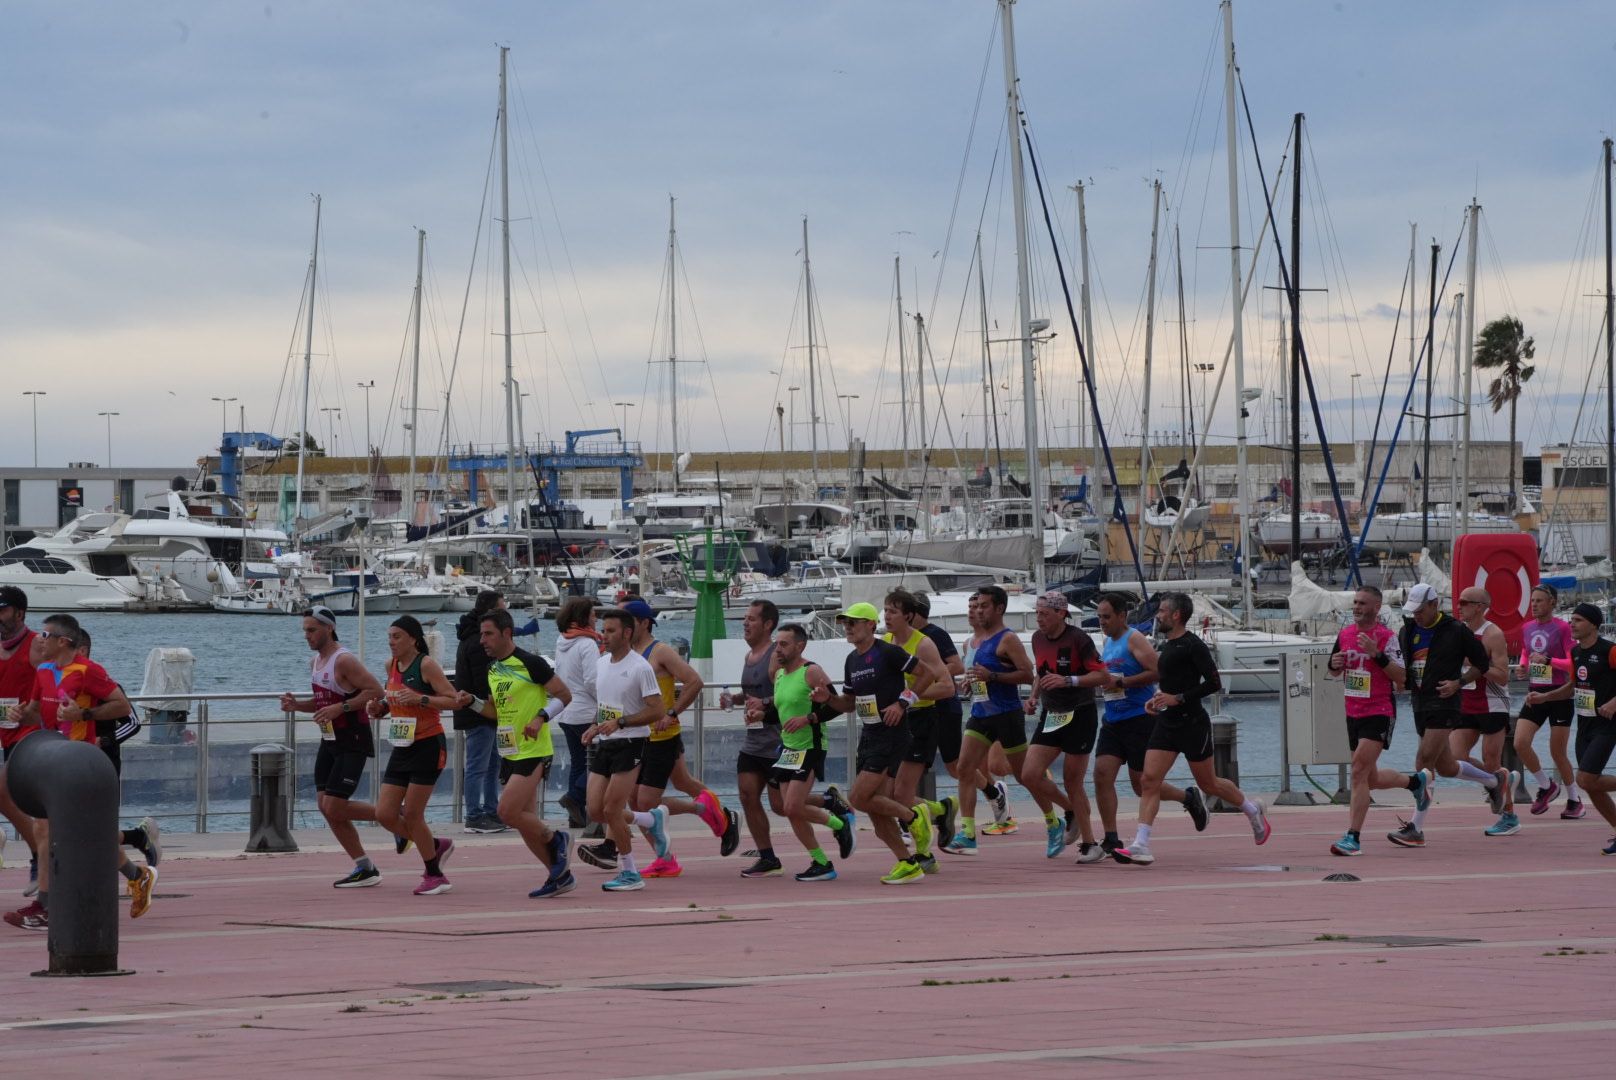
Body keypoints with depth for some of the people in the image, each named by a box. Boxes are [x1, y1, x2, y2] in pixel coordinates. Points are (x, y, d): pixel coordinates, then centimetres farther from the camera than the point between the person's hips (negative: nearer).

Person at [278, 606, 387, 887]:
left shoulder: (344, 660, -17)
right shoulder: (315, 661, 12)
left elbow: (376, 691, -21)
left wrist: (340, 708, -25)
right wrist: (297, 705, 6)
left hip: (352, 742, -9)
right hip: (329, 740, 9)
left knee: (334, 808, -13)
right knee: (327, 808, 4)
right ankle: (365, 869, 11)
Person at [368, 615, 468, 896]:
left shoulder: (426, 665, -13)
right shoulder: (391, 665, 9)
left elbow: (454, 700, -16)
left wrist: (420, 699, -27)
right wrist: (380, 708, 4)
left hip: (428, 747, -8)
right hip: (402, 748, 8)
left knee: (412, 814, -6)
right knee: (385, 814, 2)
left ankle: (434, 876, 11)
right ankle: (436, 846, 24)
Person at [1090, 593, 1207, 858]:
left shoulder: (1135, 640, -10)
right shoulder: (1107, 643, 15)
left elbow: (1156, 672, -21)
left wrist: (1120, 682, -21)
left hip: (1140, 719, -8)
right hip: (1113, 721, 8)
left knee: (1142, 784, -2)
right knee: (1102, 773, -7)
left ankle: (1189, 798, 24)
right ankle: (1111, 841, -4)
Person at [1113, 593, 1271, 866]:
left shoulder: (1193, 646, -13)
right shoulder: (1167, 646, 13)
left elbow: (1214, 683, -18)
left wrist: (1177, 698, -21)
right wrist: (1157, 699, 10)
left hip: (1192, 723, -8)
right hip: (1167, 722, 8)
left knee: (1208, 783, 8)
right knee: (1149, 781, -7)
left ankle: (1252, 810, 34)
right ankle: (1141, 846, -13)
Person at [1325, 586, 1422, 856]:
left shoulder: (1386, 636, -11)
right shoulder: (1345, 634, 8)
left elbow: (1401, 676, -16)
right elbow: (1335, 670, 21)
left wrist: (1377, 654, -27)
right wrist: (1335, 663, -3)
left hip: (1379, 714, -8)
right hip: (1353, 713, 8)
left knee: (1360, 771, -18)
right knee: (1371, 778, 16)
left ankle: (1353, 837, -18)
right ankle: (1414, 781, 44)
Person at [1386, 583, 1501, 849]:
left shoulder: (1457, 632, -7)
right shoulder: (1407, 632, 10)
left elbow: (1483, 664, 0)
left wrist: (1458, 682, -10)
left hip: (1444, 705, -7)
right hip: (1420, 705, 7)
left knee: (1424, 762, -14)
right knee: (1446, 767, 15)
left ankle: (1416, 828, -13)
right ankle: (1494, 782, 41)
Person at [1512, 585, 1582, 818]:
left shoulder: (1562, 628, -9)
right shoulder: (1527, 628, 9)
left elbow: (1573, 663, -13)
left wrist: (1548, 660, -24)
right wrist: (1523, 667, 4)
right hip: (1535, 693, 6)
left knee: (1557, 752, 0)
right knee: (1520, 743, -10)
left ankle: (1575, 800, 18)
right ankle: (1546, 786, 13)